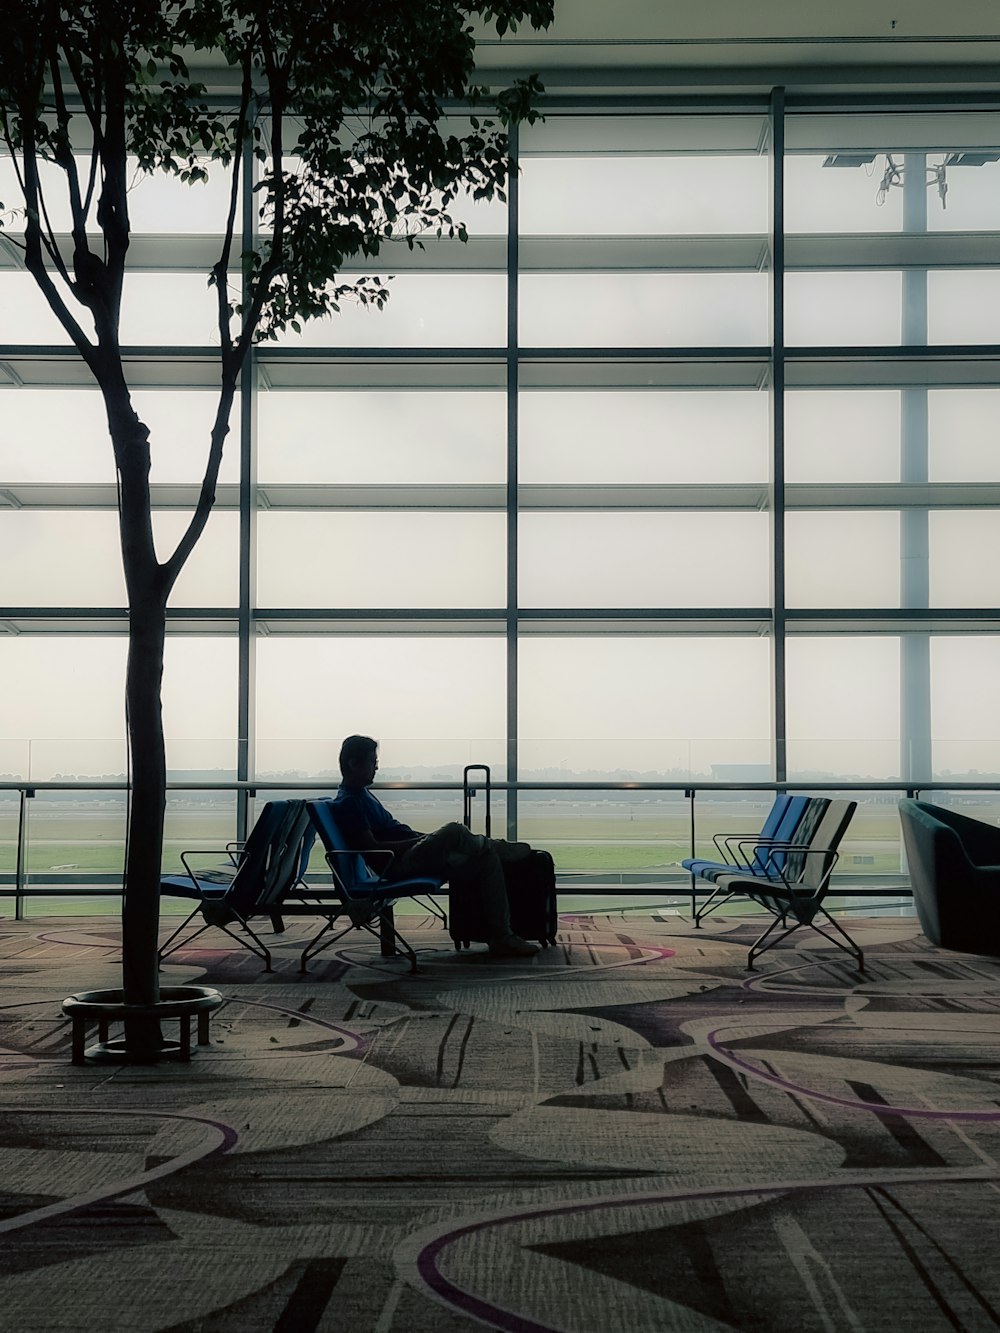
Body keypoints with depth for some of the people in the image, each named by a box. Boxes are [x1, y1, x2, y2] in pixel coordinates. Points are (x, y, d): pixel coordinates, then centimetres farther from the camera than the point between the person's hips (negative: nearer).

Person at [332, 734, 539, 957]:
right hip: (395, 865, -10)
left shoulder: (363, 795, 22)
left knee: (487, 861, -2)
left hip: (409, 857, 10)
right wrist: (418, 841, -18)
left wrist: (424, 838, 11)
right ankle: (498, 848, 5)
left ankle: (501, 938, -2)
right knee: (453, 831, -30)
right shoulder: (347, 803, -11)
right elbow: (370, 847, -19)